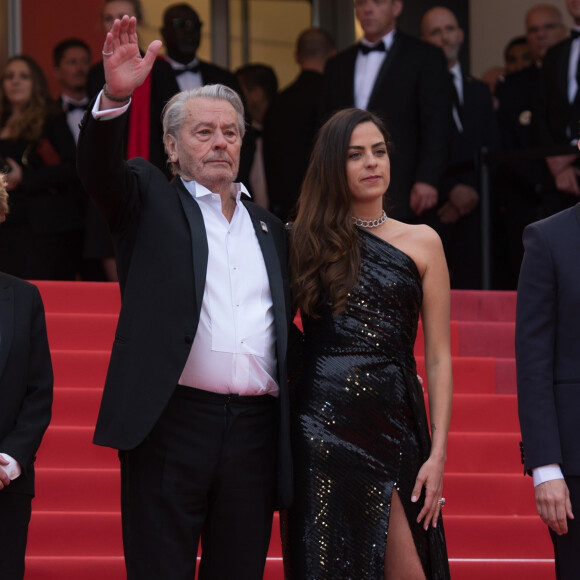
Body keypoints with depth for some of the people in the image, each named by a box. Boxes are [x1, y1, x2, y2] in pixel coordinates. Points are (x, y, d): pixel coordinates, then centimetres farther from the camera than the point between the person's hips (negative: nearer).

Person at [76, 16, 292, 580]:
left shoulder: (269, 228, 21)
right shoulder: (149, 201, 8)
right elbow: (98, 168, -12)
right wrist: (115, 99, -31)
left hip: (255, 428, 4)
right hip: (171, 424, -4)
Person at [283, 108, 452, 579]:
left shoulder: (421, 243, 9)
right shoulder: (305, 240, 10)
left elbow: (438, 357, 6)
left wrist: (438, 453, -2)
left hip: (395, 429, 0)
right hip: (321, 428, 0)